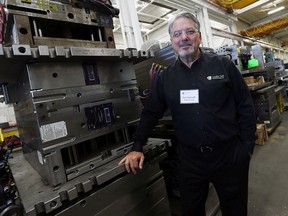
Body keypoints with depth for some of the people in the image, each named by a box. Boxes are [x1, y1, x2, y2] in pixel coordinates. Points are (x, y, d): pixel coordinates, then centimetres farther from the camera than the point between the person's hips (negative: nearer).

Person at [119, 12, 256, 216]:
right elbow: (151, 113, 4)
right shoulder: (166, 77, 1)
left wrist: (247, 146, -2)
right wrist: (137, 148, 0)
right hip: (189, 159, 2)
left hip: (229, 155, 0)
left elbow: (245, 107, -1)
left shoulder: (224, 65, -4)